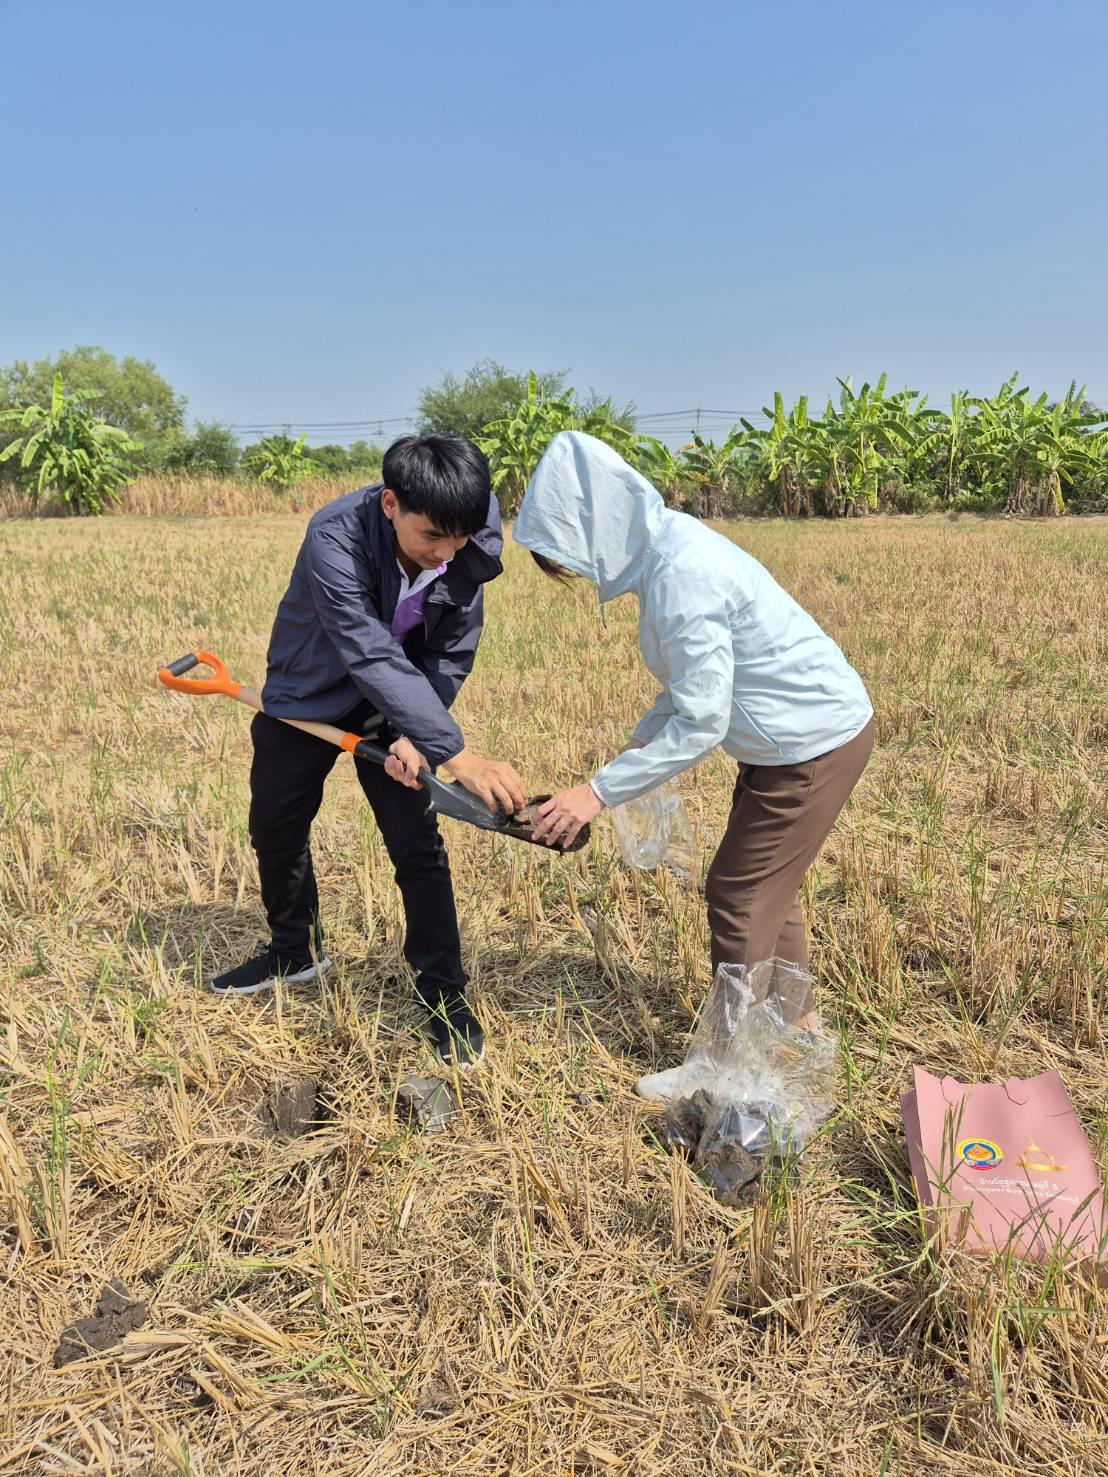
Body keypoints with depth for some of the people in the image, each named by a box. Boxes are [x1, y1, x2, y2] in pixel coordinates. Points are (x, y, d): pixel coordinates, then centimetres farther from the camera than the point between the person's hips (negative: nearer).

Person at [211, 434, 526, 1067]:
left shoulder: (472, 547, -25)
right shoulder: (335, 538, -37)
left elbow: (452, 653, -12)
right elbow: (373, 658, -45)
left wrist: (413, 734, -23)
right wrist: (458, 755, -53)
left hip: (398, 705, 1)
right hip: (308, 695, 0)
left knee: (418, 846, -7)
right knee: (275, 828, 15)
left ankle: (446, 995, 9)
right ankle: (295, 950, 42)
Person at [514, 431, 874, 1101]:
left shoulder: (680, 576, -29)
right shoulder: (666, 543, 1)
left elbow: (700, 725, -26)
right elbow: (697, 677, 11)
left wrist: (600, 791, -22)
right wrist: (640, 740, 6)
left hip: (814, 743, -10)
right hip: (814, 727, 10)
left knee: (739, 897, 2)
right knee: (767, 884, 22)